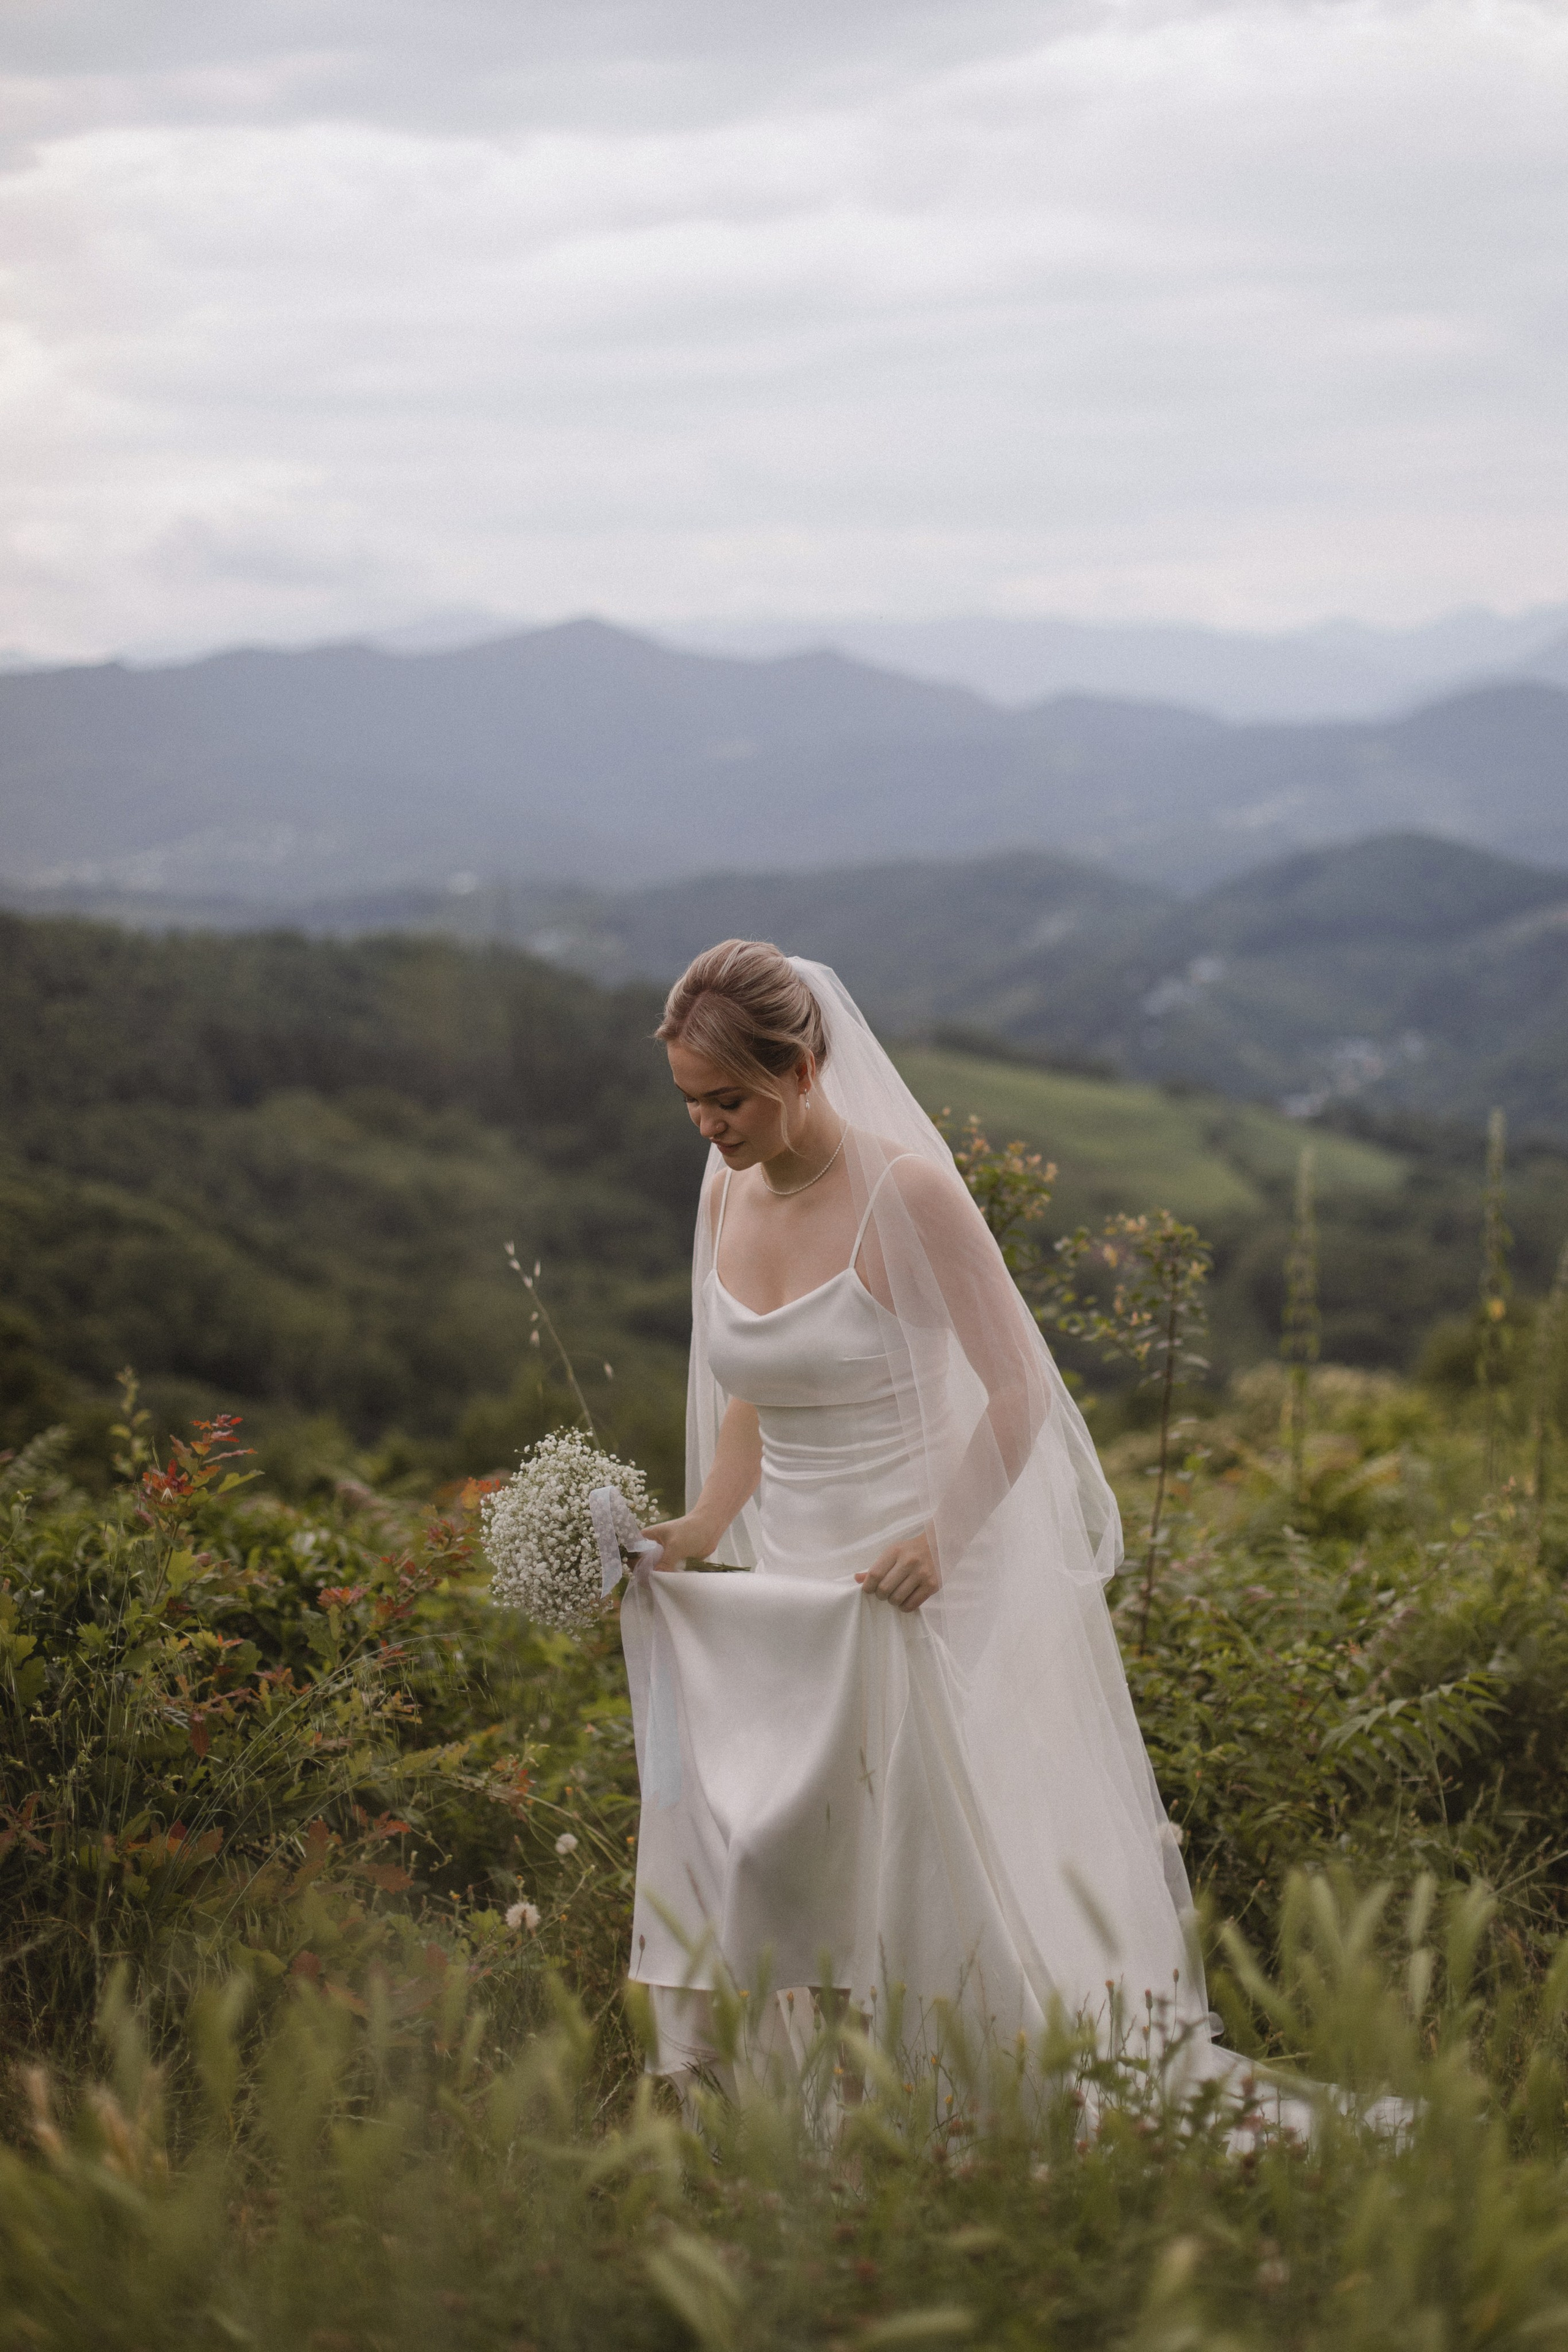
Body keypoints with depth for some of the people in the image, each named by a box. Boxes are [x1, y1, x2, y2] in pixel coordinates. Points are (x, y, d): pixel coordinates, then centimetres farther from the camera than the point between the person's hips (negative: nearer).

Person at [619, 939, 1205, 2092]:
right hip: (788, 1583, 6)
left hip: (908, 1589, -6)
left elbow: (1020, 1391, -11)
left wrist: (941, 1538, -20)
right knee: (739, 1862, -1)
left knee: (928, 1867, -7)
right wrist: (699, 1533, 3)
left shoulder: (907, 1191, -15)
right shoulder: (728, 1193, 6)